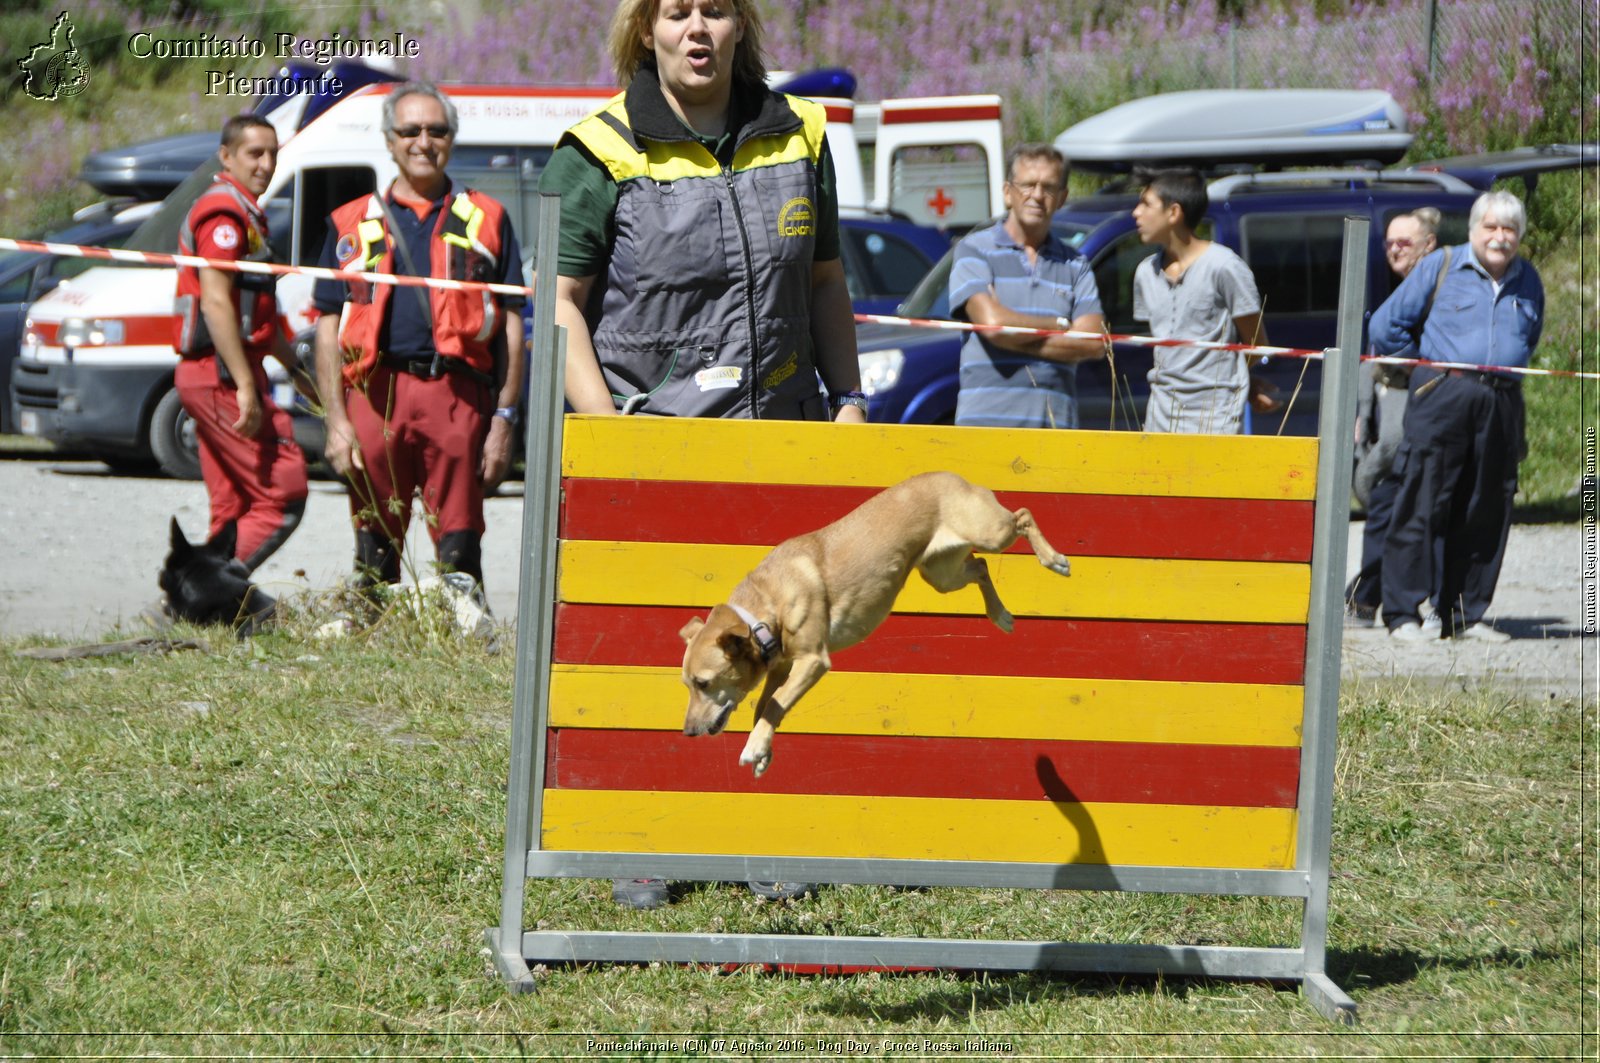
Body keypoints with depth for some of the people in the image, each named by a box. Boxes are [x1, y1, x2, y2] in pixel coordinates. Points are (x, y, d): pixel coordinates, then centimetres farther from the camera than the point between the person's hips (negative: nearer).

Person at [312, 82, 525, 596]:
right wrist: (336, 421, 1)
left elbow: (511, 328, 10)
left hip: (458, 395, -1)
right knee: (376, 553, 3)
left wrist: (504, 419, 1)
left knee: (458, 549, -6)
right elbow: (329, 331, 11)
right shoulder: (353, 223, 15)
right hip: (376, 394, 1)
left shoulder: (486, 220, 13)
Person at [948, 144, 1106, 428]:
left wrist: (1019, 339, -6)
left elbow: (1094, 343, 2)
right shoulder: (974, 250, 6)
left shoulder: (1075, 266, 16)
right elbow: (992, 321, -11)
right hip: (989, 419, -3)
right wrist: (1060, 325, 2)